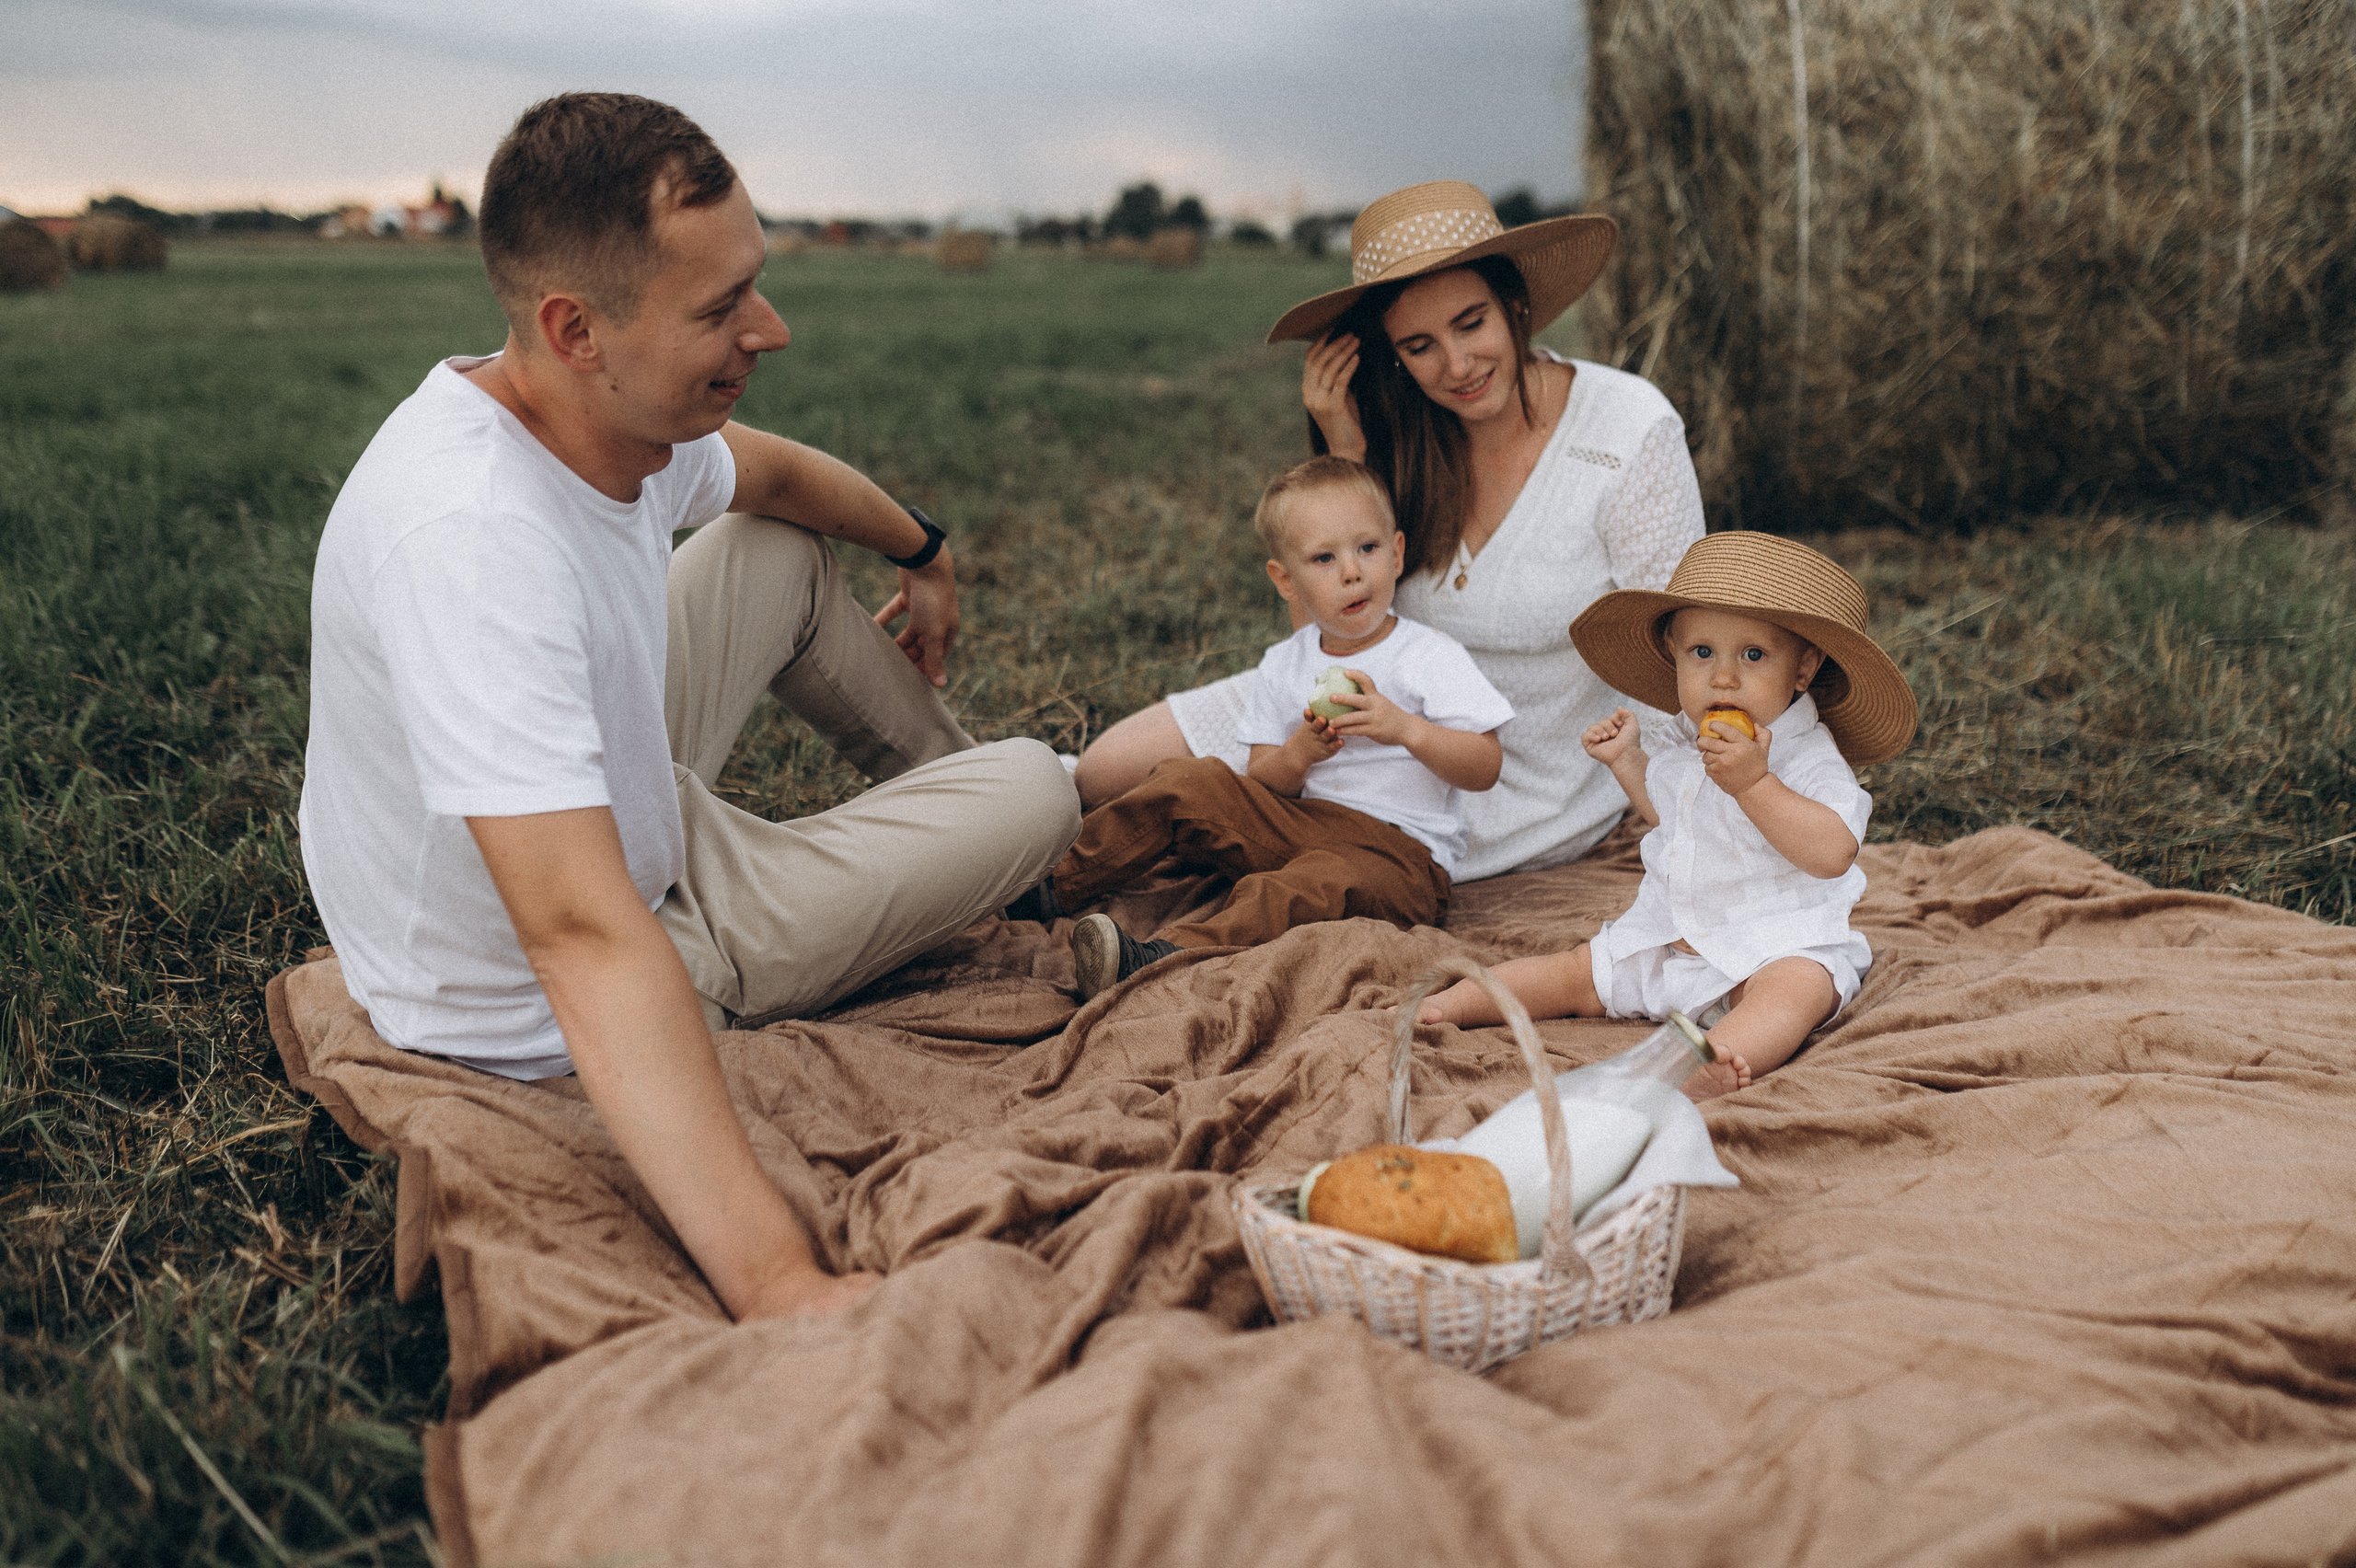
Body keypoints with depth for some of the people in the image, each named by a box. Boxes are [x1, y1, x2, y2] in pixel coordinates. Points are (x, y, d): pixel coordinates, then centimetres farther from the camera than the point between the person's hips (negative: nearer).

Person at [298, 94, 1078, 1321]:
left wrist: (922, 555, 32)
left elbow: (775, 471, 13)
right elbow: (589, 942, -46)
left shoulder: (627, 421, -12)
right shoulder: (468, 540, -39)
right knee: (1036, 790, -4)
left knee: (789, 550, 17)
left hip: (601, 817, 8)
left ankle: (949, 782, 42)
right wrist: (776, 1285, -50)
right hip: (550, 1026, -8)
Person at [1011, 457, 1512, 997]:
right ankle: (1055, 885, -4)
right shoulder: (1283, 666, 9)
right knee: (1188, 781, -8)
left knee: (1323, 877, -36)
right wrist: (1298, 754, -17)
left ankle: (1169, 955, -54)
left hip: (1399, 852, -5)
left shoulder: (1431, 658, -4)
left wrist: (1404, 728, -28)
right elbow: (1259, 785, 6)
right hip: (1295, 825, 5)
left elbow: (1485, 768, -12)